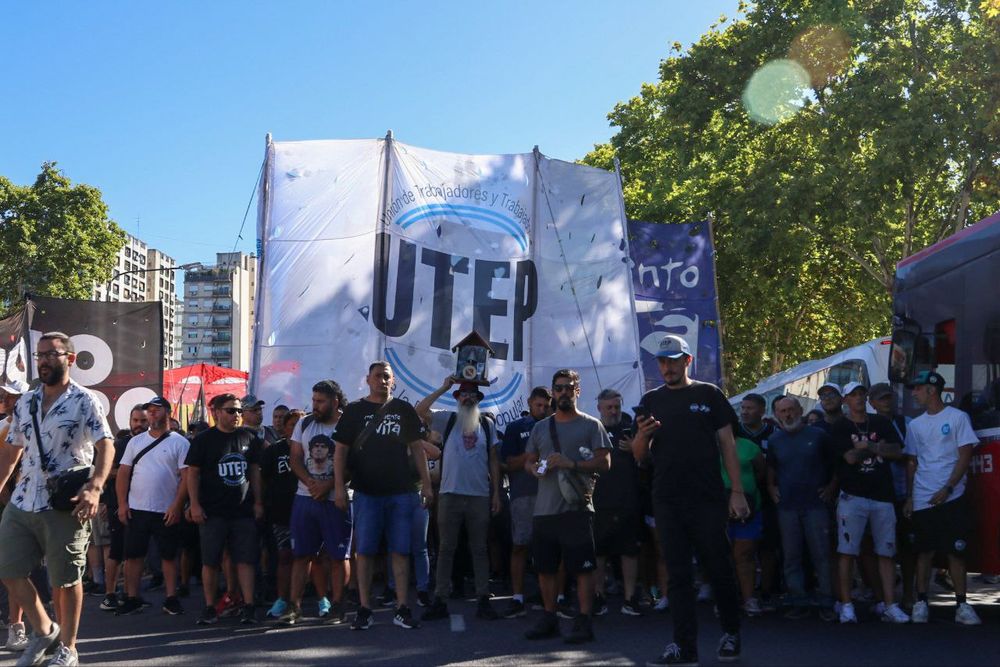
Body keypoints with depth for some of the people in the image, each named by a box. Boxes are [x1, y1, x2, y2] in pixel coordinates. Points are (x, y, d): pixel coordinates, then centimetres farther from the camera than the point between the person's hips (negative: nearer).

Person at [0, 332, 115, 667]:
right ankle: (44, 631, 28)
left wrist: (94, 488, -28)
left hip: (65, 507, -6)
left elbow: (105, 446, -14)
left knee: (66, 579, 3)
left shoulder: (84, 401, -6)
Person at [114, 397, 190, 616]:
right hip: (136, 509, 3)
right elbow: (123, 473, 8)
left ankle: (171, 599, 13)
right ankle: (132, 599, 14)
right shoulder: (136, 441, 9)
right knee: (133, 555, 5)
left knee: (169, 556, 5)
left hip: (167, 511, -3)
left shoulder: (179, 442, -2)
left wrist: (177, 505, -14)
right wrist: (122, 503, -2)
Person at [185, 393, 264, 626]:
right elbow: (192, 473, 0)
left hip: (243, 511, 2)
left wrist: (258, 502, 8)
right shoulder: (203, 440, 0)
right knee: (210, 562, 3)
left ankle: (248, 606, 1)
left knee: (245, 560, -1)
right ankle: (210, 608, 12)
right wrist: (194, 504, -7)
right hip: (212, 512, -2)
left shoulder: (249, 438, 9)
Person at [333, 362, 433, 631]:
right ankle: (365, 610, 7)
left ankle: (402, 609, 7)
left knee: (401, 550, 2)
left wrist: (426, 484, 5)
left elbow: (417, 448, 11)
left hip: (402, 491, 1)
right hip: (367, 492, -1)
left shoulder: (404, 410, 11)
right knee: (365, 550, 0)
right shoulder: (354, 411, 6)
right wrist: (339, 486, -6)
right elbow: (341, 450, 4)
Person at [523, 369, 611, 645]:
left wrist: (572, 464, -17)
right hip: (544, 509, 5)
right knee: (545, 567, 11)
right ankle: (549, 619, 22)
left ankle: (584, 621, 2)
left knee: (582, 568, -5)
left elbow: (604, 462, -5)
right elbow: (528, 461, 22)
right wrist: (536, 468, -2)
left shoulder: (591, 425, 2)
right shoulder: (540, 427, 17)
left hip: (576, 508, -5)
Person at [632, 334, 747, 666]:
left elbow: (727, 444, 3)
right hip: (667, 500, 3)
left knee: (719, 569, 3)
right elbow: (639, 454, 11)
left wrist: (737, 491, -4)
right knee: (678, 574, 4)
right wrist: (642, 435, -12)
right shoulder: (651, 401, 11)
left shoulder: (709, 395, 4)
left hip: (707, 498, -2)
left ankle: (731, 633, 22)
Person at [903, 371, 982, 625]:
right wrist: (909, 497, 8)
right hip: (922, 499, 3)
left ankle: (962, 605, 5)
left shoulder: (957, 417, -1)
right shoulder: (915, 425, 12)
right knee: (923, 551, 5)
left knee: (956, 552, -1)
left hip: (951, 498, -3)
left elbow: (965, 457, -5)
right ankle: (921, 602, 11)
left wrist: (947, 489, -12)